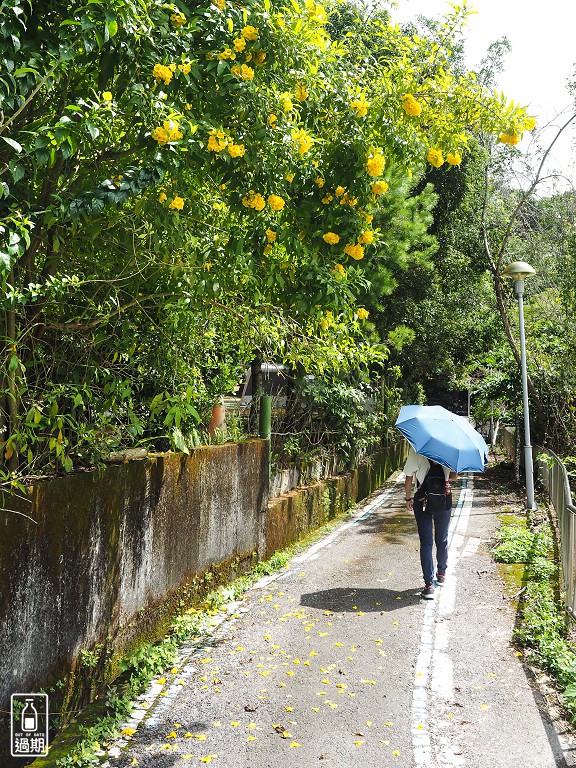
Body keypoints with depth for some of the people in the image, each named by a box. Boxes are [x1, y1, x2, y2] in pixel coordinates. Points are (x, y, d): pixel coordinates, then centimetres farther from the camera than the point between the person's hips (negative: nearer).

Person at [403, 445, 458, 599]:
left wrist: (408, 498, 6)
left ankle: (429, 584, -3)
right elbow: (454, 476, 2)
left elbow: (409, 478, -7)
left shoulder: (415, 450, -9)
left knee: (426, 542, 2)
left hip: (422, 500, -2)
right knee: (442, 539, 19)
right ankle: (441, 574, 37)